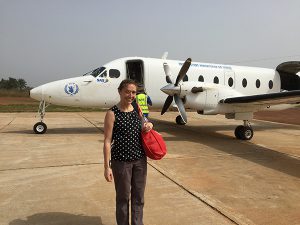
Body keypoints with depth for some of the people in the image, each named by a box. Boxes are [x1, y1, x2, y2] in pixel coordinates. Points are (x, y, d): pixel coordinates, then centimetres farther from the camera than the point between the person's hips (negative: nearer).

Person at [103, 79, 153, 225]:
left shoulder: (137, 110, 5)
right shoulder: (112, 113, -10)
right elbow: (107, 141, -10)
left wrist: (148, 126, -2)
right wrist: (107, 166, -13)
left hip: (140, 159, 5)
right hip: (121, 161, -4)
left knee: (138, 197, 15)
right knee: (123, 198, 12)